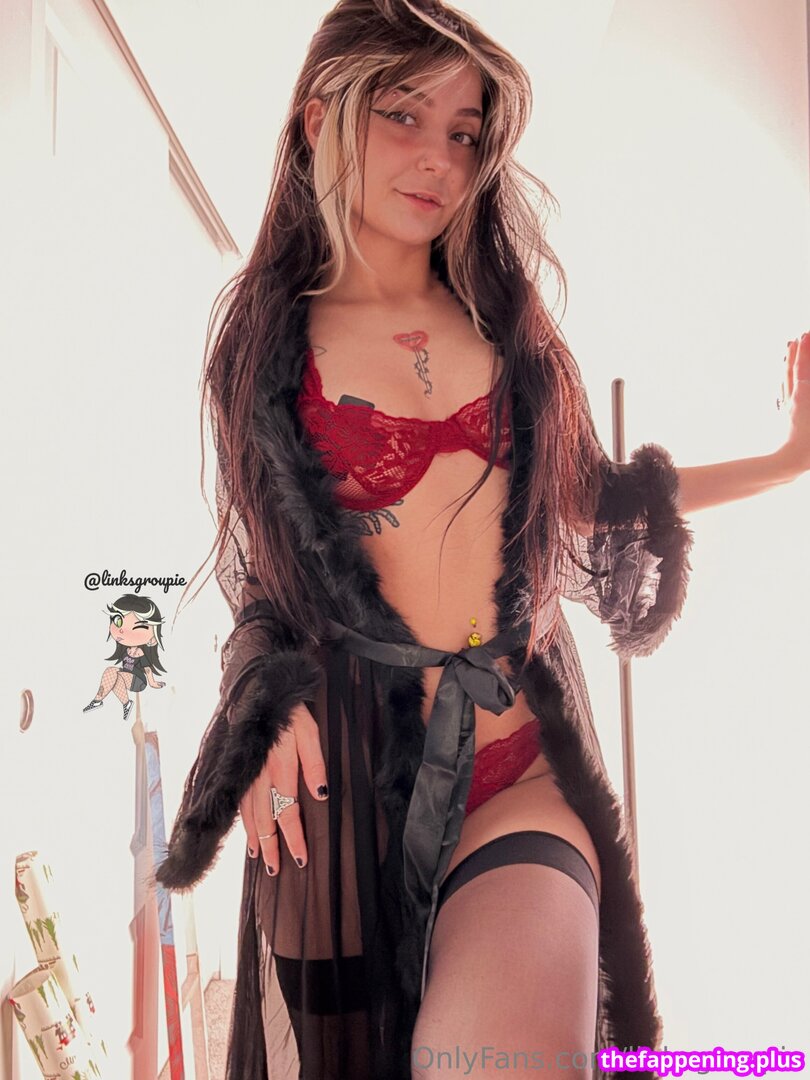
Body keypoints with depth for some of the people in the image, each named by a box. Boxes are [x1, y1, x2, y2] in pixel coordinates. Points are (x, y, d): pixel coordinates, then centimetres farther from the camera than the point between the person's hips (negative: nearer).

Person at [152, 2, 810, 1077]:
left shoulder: (508, 321, 8)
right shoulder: (270, 346, 3)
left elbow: (585, 498, 14)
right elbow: (271, 561, 10)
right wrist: (272, 702, -6)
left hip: (523, 759, 1)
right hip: (352, 761, 0)